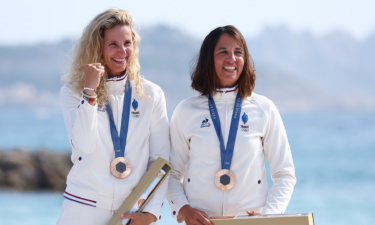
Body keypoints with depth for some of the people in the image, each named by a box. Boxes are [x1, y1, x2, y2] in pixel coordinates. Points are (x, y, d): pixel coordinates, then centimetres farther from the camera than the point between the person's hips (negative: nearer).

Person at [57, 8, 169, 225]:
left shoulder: (151, 95, 5)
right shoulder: (72, 92, 2)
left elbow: (161, 160, 3)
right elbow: (84, 145, -13)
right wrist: (90, 90, -15)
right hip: (84, 207, -1)